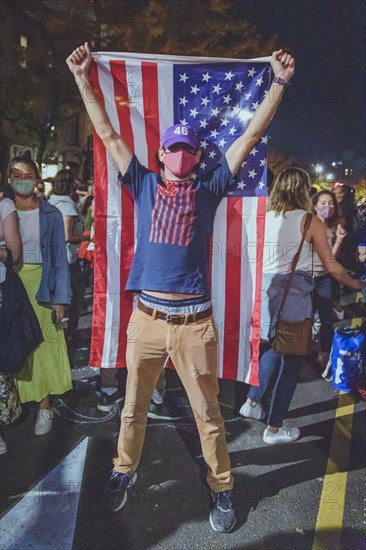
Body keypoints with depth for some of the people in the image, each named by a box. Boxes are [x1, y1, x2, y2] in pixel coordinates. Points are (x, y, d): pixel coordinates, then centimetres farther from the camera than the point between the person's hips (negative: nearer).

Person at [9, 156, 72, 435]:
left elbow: (60, 257, 0)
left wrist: (60, 298, -5)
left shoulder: (51, 214, 1)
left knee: (43, 345, 1)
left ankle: (44, 406, 14)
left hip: (39, 285, -1)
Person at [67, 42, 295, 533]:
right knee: (134, 407, 16)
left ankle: (221, 487, 30)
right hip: (147, 316, 1)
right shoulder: (145, 185, 10)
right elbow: (108, 133, 12)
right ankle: (123, 473, 39)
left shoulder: (209, 189, 8)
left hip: (195, 321, -1)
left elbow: (251, 135, 8)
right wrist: (83, 78, 12)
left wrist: (279, 83, 7)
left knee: (208, 411, 10)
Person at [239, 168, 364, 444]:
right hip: (294, 294, -5)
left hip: (266, 289, 5)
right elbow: (331, 266, -4)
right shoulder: (311, 221, -6)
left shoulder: (265, 217, 5)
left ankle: (252, 402, 33)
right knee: (291, 359, 6)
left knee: (274, 348, 25)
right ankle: (274, 429, 15)